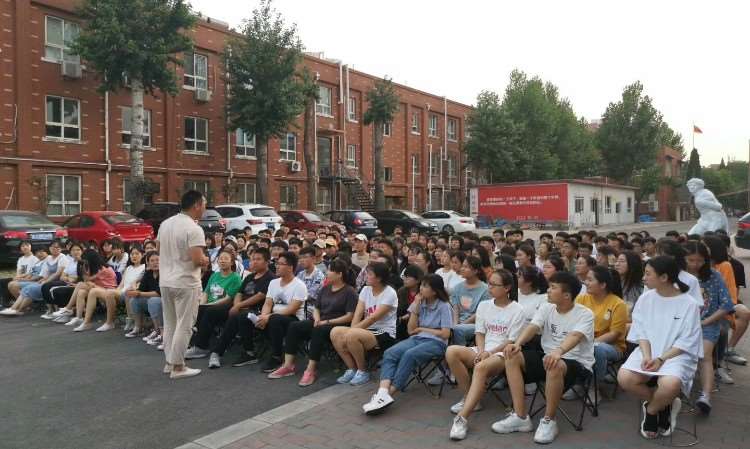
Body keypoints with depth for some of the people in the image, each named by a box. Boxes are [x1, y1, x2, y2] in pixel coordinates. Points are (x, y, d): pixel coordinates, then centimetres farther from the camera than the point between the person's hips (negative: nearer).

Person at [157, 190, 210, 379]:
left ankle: (169, 362, 24)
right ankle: (177, 367, 5)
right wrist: (206, 260, -4)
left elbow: (160, 250, 17)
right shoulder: (194, 229, -18)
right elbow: (198, 260, -24)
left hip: (165, 281, 8)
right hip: (186, 283, -8)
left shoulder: (165, 224, 7)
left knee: (169, 323, 16)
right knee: (184, 326, 0)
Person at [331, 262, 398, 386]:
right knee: (335, 332, -14)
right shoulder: (366, 289, 9)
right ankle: (352, 369, 0)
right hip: (368, 330, 7)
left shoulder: (389, 293, -12)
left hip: (385, 334, -7)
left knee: (351, 336, -32)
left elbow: (373, 318, -19)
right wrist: (351, 330, -16)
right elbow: (358, 314, 1)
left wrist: (352, 330, -21)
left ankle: (363, 372, -9)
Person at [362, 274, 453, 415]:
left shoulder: (444, 306, -1)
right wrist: (415, 308, -2)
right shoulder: (420, 303, 12)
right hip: (416, 339, 5)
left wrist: (422, 329, -2)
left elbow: (445, 334, -7)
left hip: (436, 342, -5)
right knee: (389, 353, -23)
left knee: (409, 355, -35)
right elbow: (411, 330, 7)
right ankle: (382, 392, -41)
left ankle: (388, 394, -35)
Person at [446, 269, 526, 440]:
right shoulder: (483, 305, 12)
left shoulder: (517, 310, -3)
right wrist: (481, 351, -9)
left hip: (503, 353, -5)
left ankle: (461, 419, -41)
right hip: (483, 350, 6)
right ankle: (469, 398, -9)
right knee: (451, 351, -23)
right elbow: (480, 333, 11)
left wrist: (490, 353, -17)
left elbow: (512, 341, -7)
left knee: (481, 367, -39)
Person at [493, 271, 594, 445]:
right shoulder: (546, 308, 4)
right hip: (548, 355, 6)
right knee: (512, 357, -16)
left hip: (576, 362, -6)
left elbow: (575, 336, -32)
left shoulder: (584, 314, -12)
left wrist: (559, 351, -52)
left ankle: (549, 421, -18)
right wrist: (517, 343, -33)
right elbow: (532, 327, -12)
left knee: (555, 366, -40)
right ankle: (520, 417, -14)